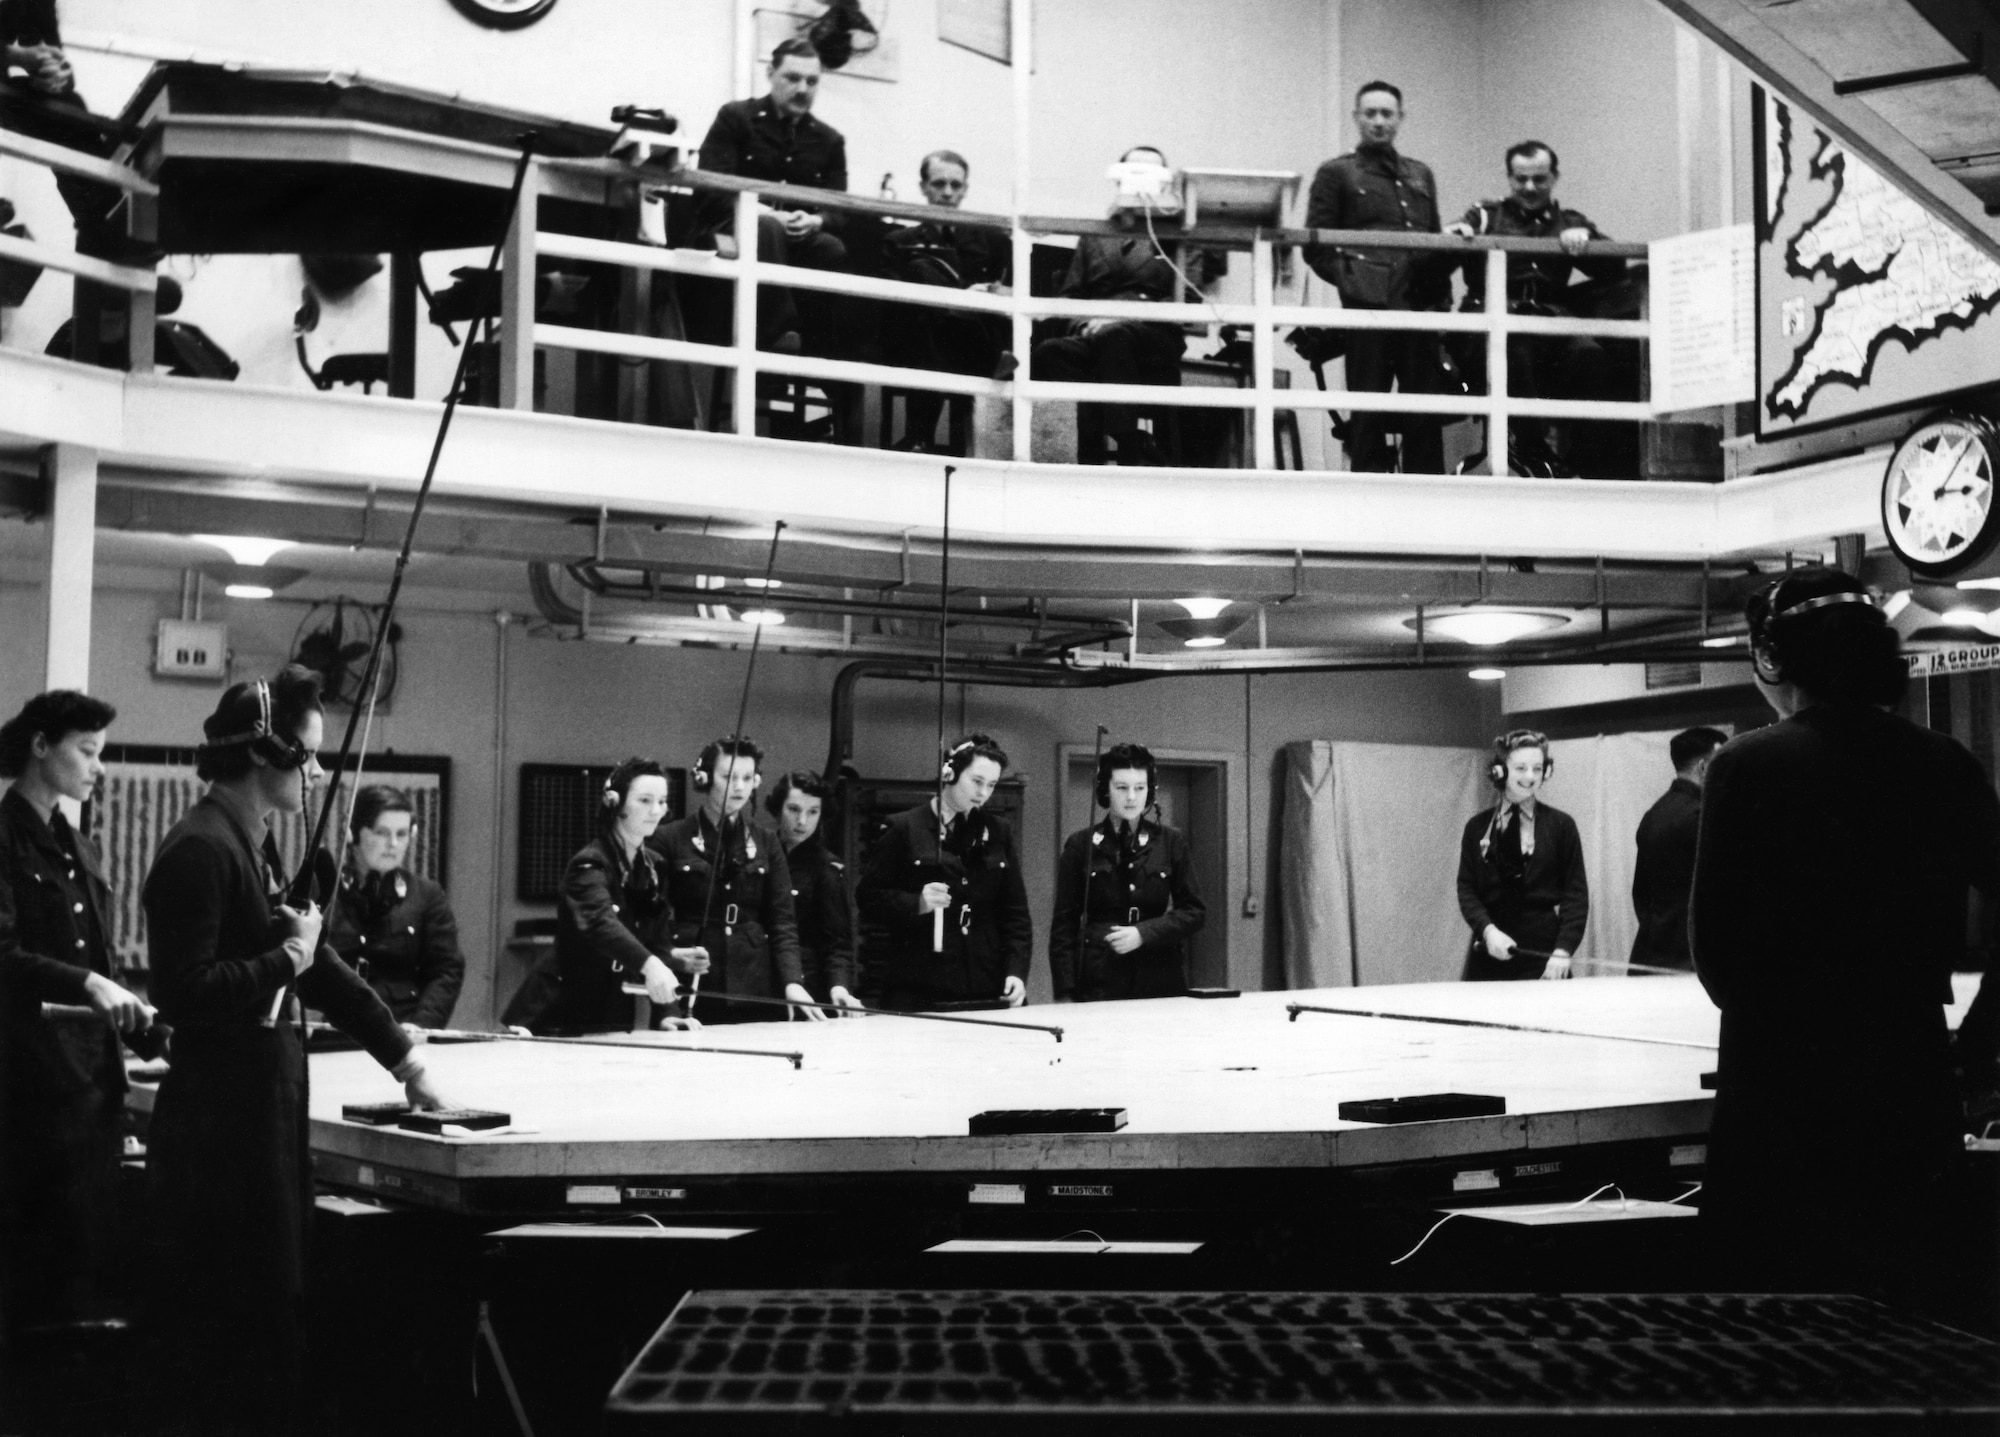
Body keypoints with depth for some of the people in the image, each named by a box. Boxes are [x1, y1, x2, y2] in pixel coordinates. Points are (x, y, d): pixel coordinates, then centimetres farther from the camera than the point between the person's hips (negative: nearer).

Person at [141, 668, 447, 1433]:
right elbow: (181, 993, -22)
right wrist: (285, 959, -13)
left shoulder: (255, 844, 13)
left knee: (272, 1302, 13)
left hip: (264, 1099, 9)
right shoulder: (199, 850, -16)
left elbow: (315, 967, 18)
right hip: (219, 1117, -9)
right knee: (240, 1313, -2)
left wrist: (405, 1061, 17)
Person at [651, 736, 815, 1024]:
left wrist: (792, 981, -9)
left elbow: (782, 923, 5)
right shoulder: (670, 840, 2)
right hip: (690, 997, -2)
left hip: (756, 994, 2)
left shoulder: (766, 843, 10)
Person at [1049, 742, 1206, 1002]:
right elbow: (1064, 924, 5)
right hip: (1099, 983, -1)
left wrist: (1144, 933, -10)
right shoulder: (1081, 845, 5)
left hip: (1160, 982, 1)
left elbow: (1194, 912, 6)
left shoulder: (1171, 842, 8)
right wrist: (1065, 992, -5)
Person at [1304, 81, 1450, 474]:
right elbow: (1316, 247, 1)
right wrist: (1351, 282, -11)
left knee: (1427, 412, 1)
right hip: (1368, 308, -4)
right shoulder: (1335, 173, 8)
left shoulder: (1420, 175, 23)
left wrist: (1441, 293, 7)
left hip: (1421, 308, 4)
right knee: (1369, 412, -2)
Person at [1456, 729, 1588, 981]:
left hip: (1543, 958, -2)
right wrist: (1488, 929, -12)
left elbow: (1576, 894, 1)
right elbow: (1467, 890, 6)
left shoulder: (1560, 825, 3)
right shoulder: (1477, 827, 9)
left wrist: (1563, 950, -11)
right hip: (1490, 955, 2)